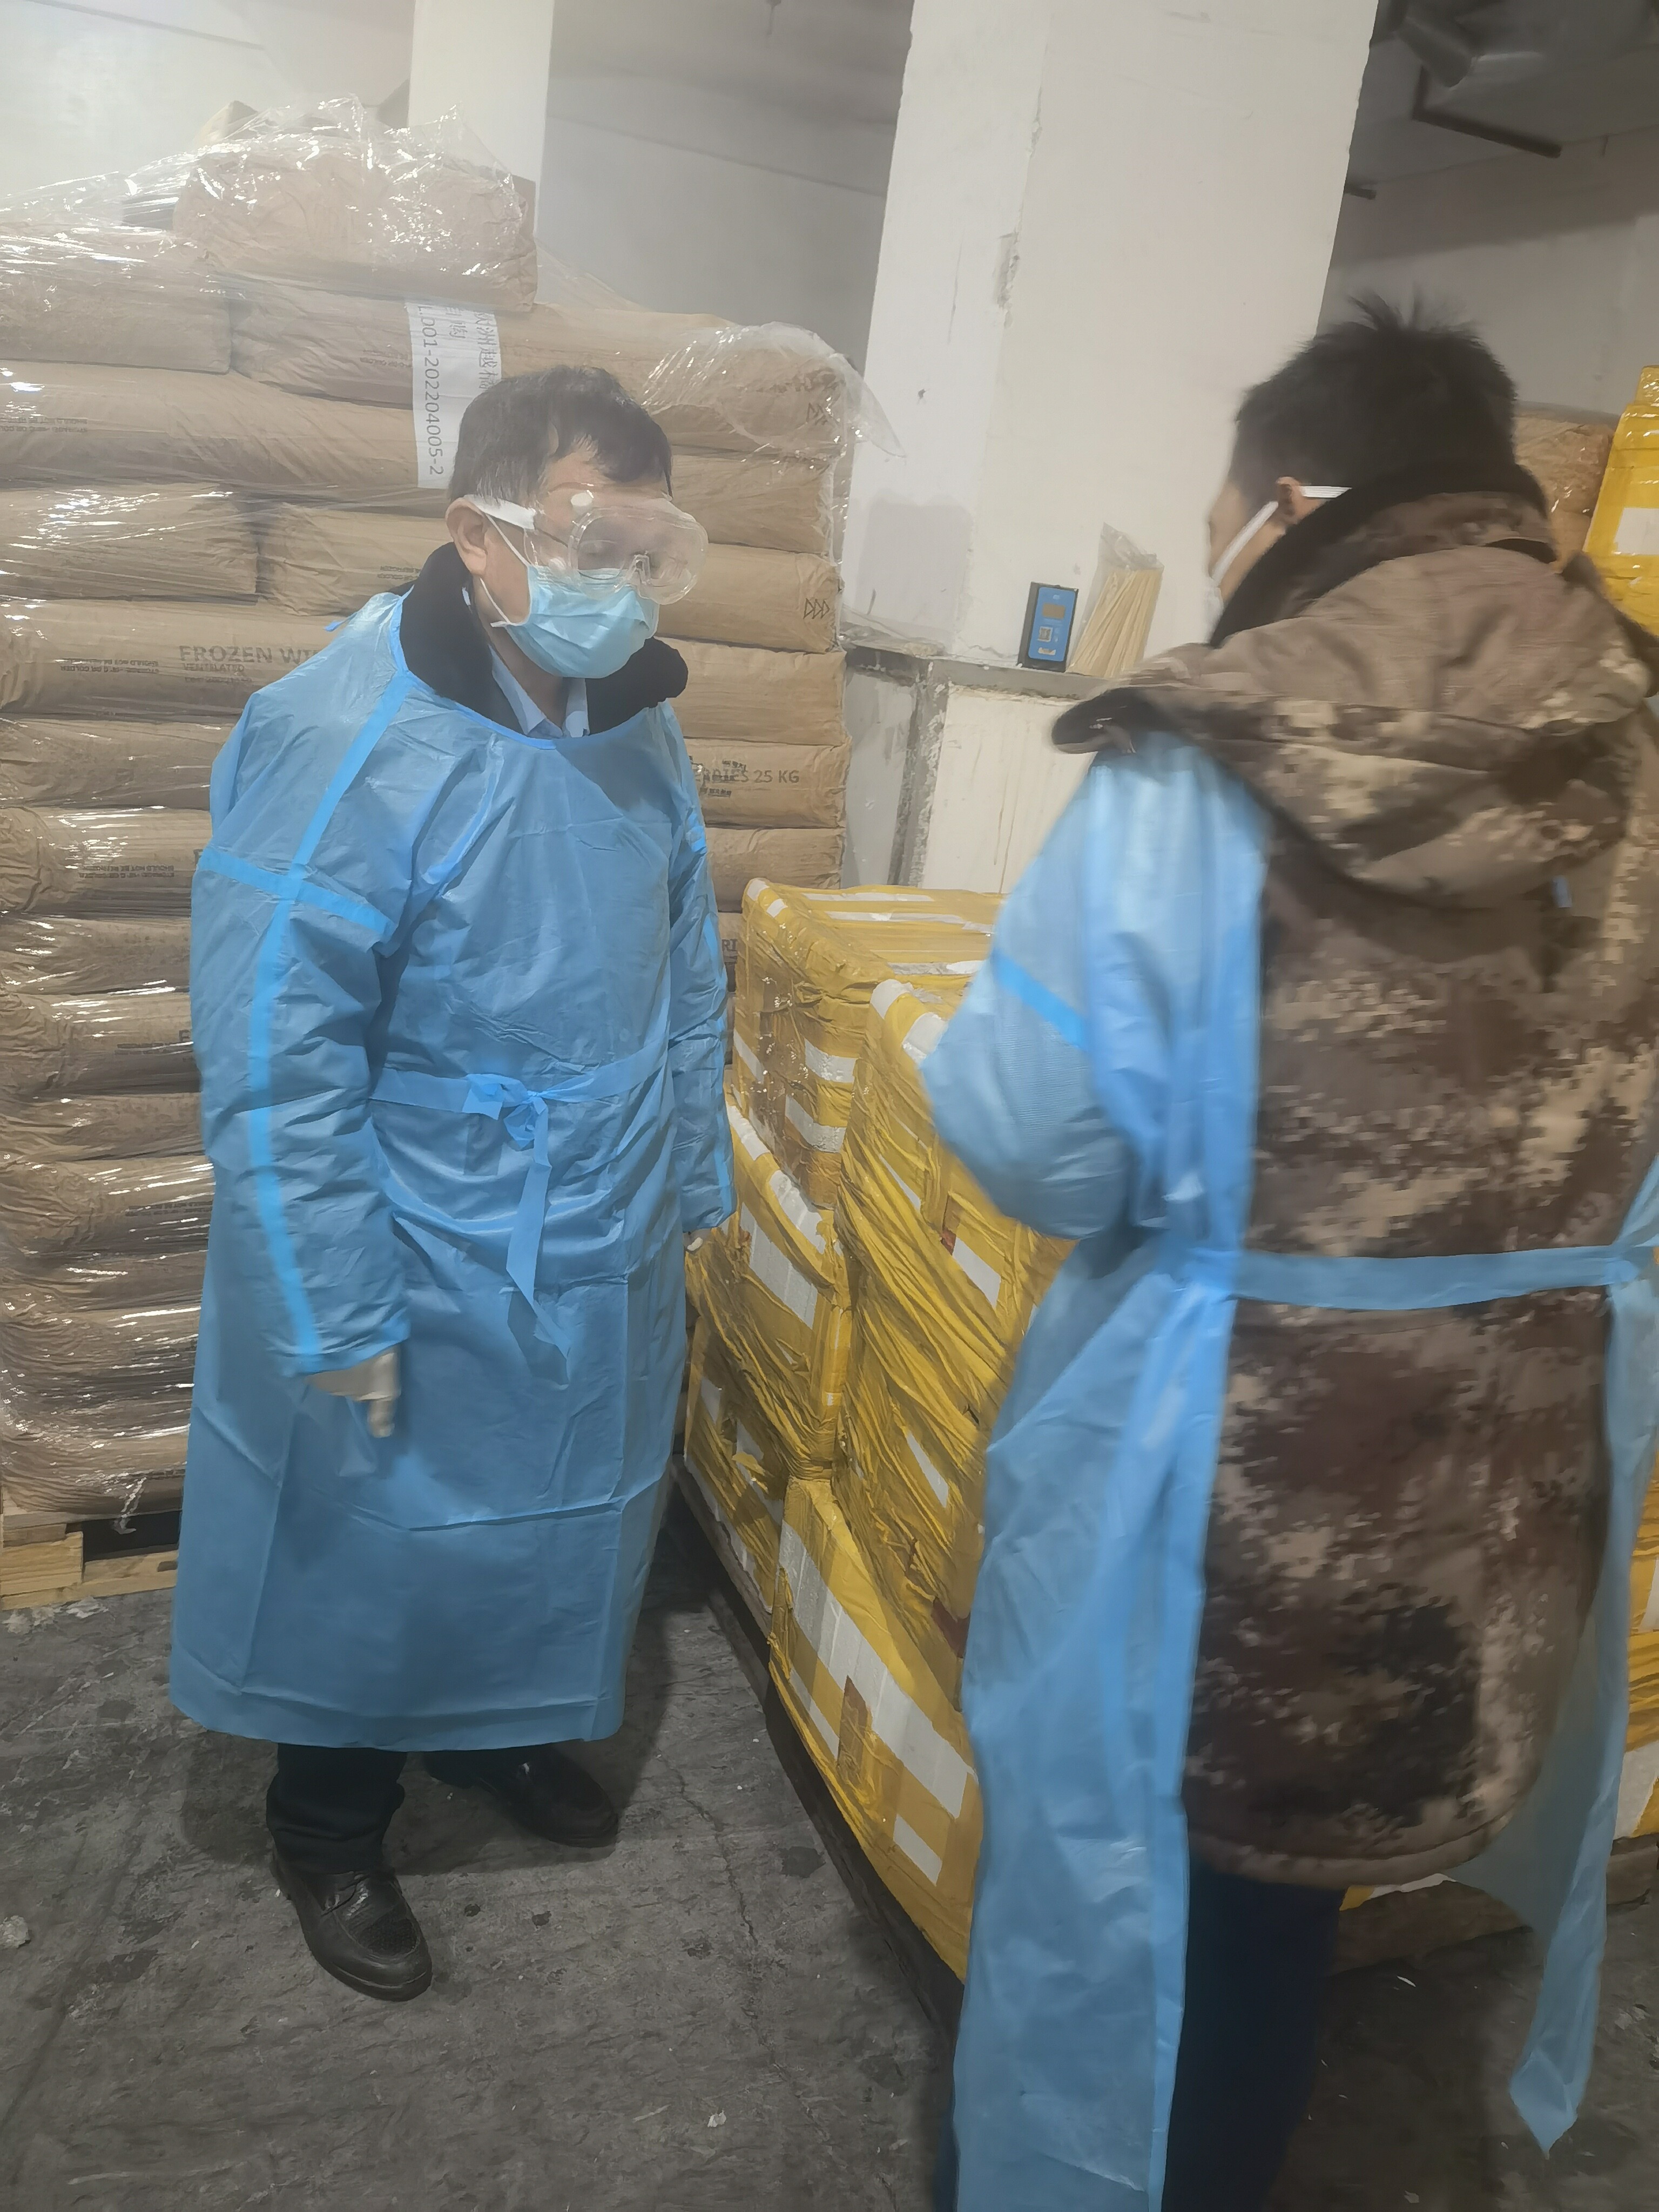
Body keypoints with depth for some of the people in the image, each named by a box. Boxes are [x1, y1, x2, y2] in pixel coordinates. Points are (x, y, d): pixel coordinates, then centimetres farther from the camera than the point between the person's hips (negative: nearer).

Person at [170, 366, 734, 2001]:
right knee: (372, 1555, 15)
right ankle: (327, 1826, 42)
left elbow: (687, 975, 10)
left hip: (604, 1273, 7)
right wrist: (337, 1321, -19)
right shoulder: (344, 740, -23)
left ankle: (500, 1728, 53)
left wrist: (690, 1185, 12)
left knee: (562, 1527, 24)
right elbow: (272, 1064, -22)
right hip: (421, 1284, -6)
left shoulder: (634, 723, 0)